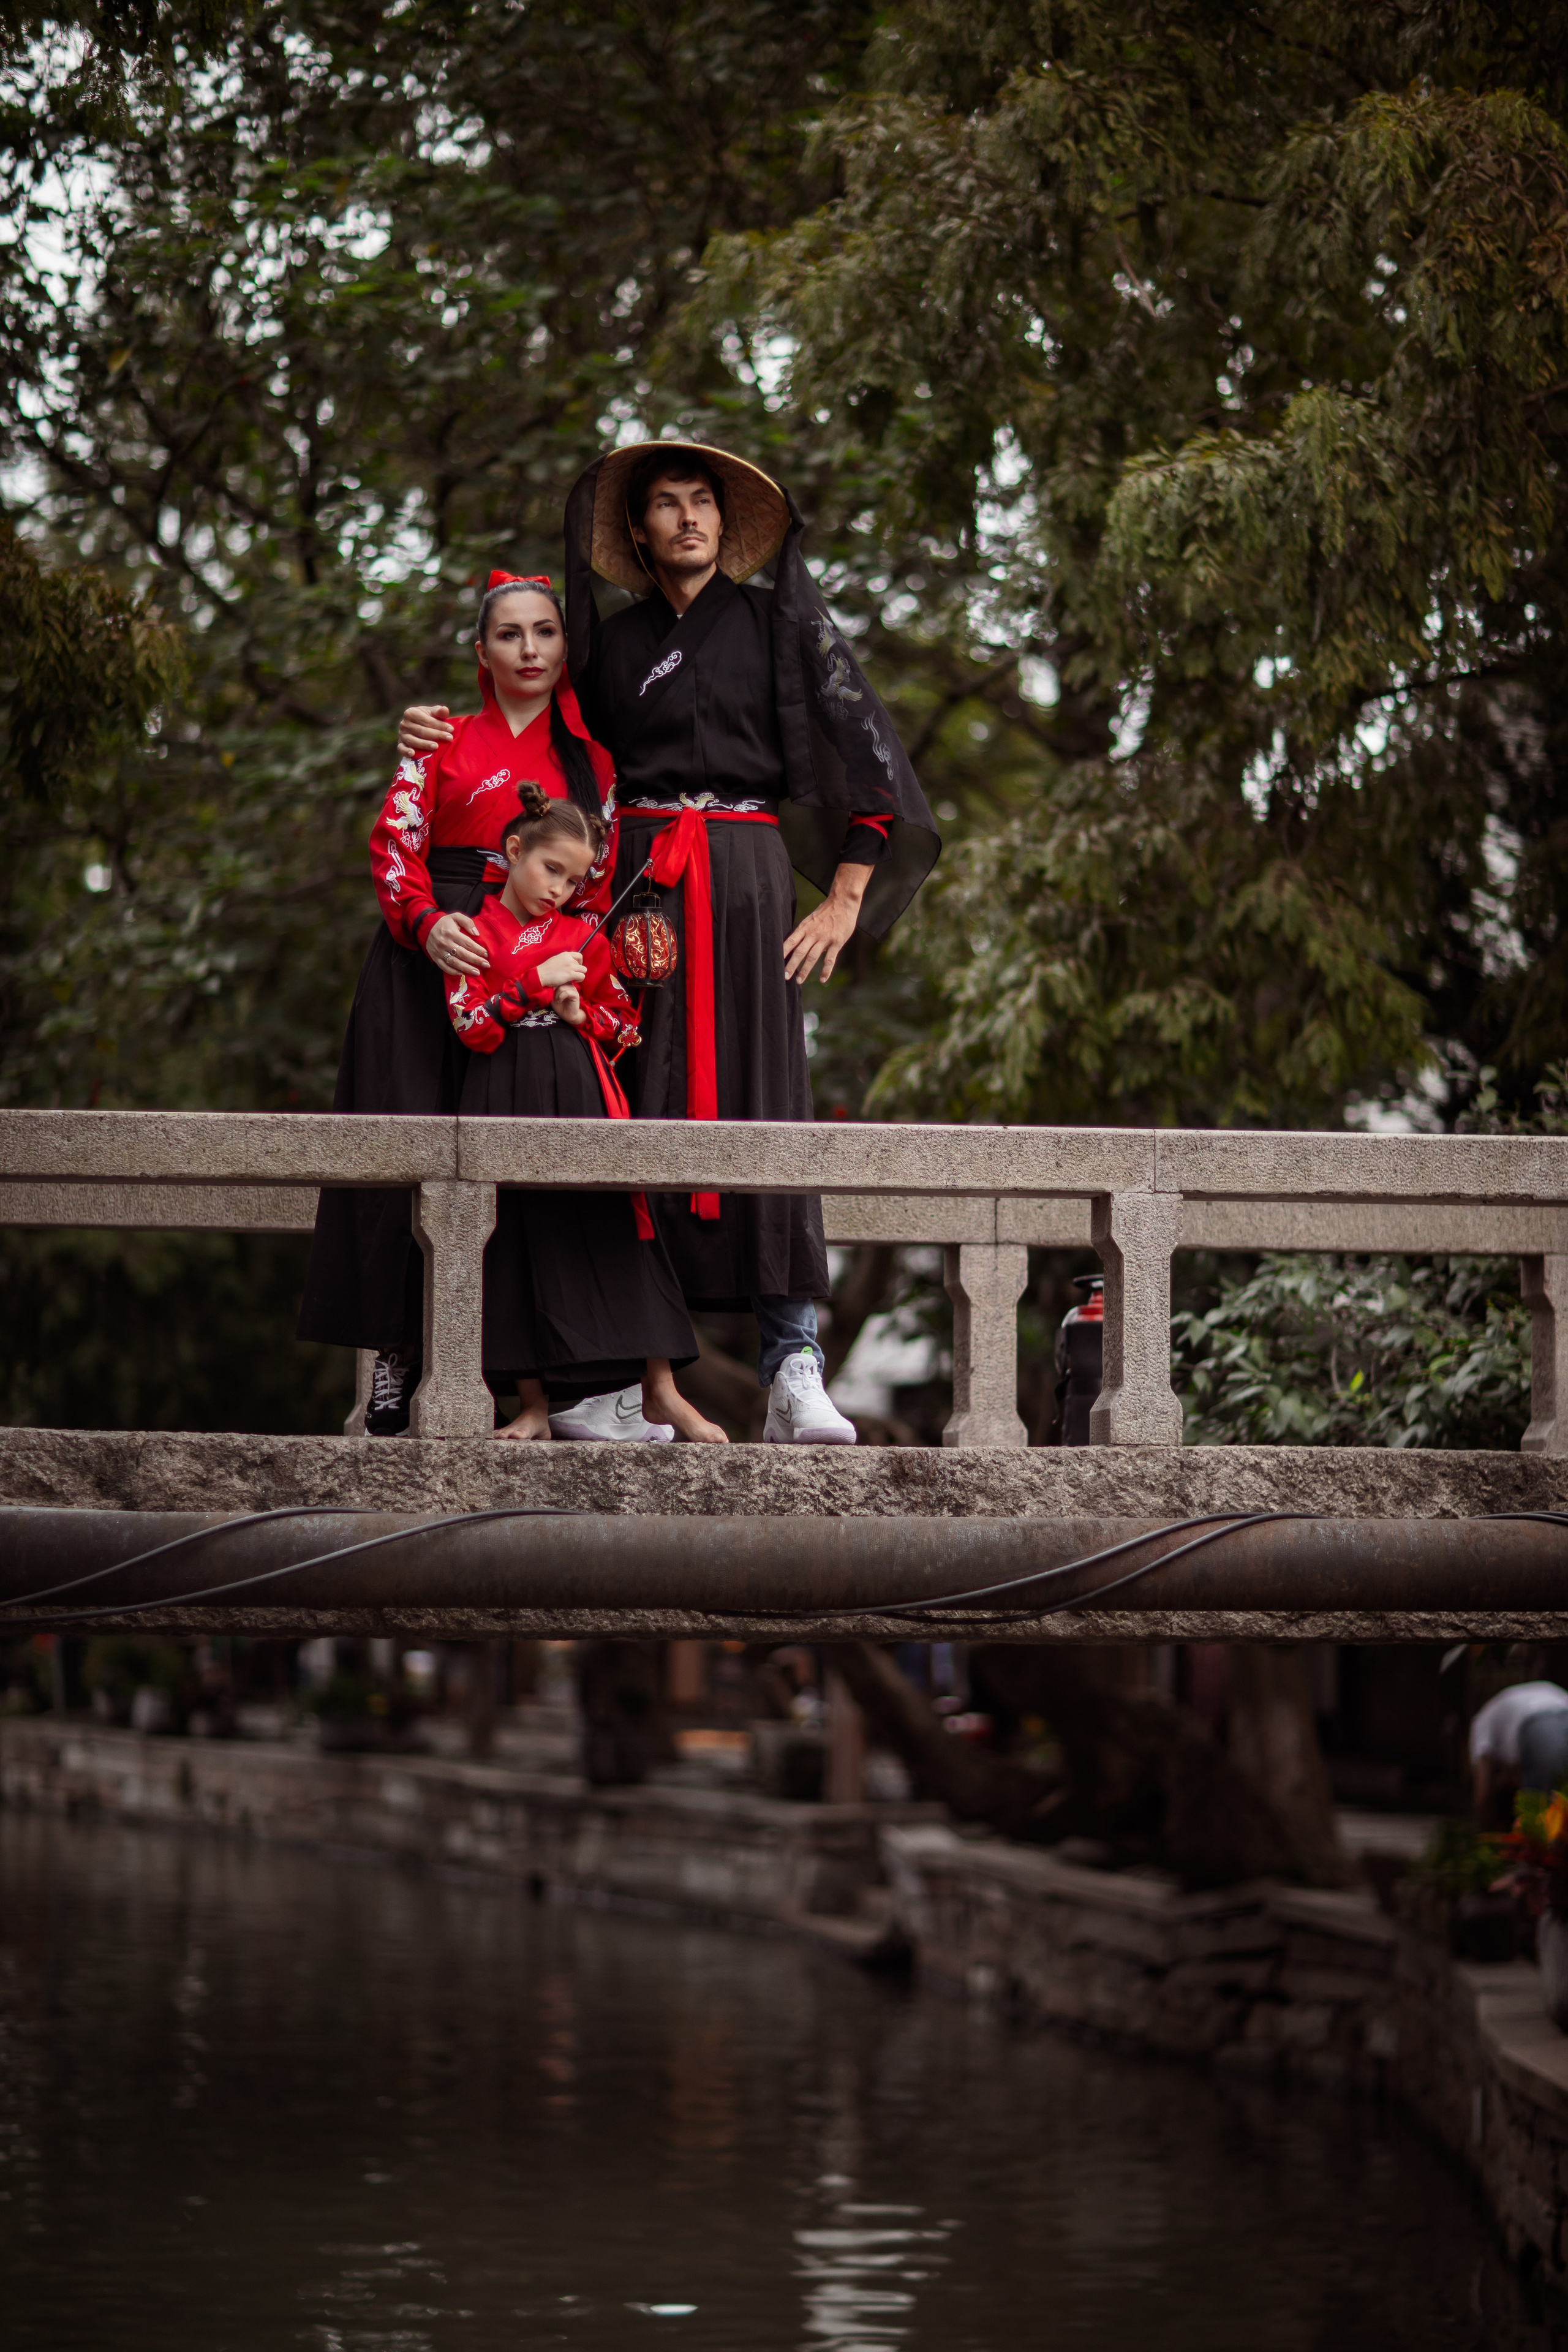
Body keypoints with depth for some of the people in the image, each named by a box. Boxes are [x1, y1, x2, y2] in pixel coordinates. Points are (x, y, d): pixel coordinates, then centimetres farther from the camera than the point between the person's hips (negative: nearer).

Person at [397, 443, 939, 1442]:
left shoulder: (776, 619, 9)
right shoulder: (613, 638, 17)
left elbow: (859, 747, 4)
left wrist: (845, 900, -4)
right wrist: (444, 739, 8)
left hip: (744, 870, -2)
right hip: (634, 874, 2)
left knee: (762, 1098, -12)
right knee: (636, 1105, -6)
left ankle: (794, 1370, -15)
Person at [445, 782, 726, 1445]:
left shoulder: (583, 937, 12)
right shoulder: (475, 933, 3)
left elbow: (625, 1023, 16)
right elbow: (471, 1024, -8)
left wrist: (580, 1013, -3)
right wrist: (536, 983, -15)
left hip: (580, 1092, 2)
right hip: (505, 1097, -2)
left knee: (610, 1232, -3)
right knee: (519, 1239, -1)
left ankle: (660, 1391, 1)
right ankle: (534, 1405, 4)